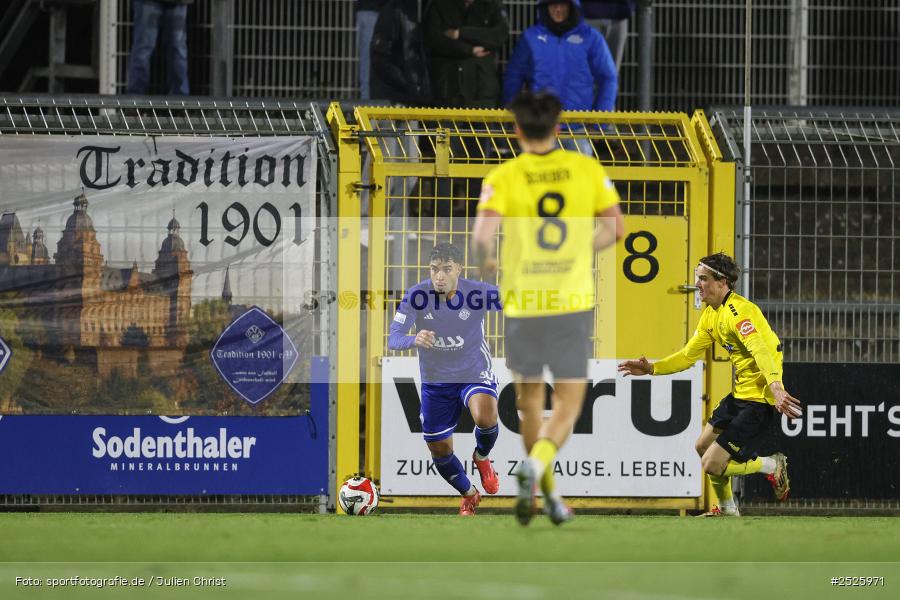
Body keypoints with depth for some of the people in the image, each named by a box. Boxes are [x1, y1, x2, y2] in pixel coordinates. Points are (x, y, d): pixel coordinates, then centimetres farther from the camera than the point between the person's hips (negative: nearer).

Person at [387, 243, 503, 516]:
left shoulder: (478, 292, -18)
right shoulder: (416, 295, -16)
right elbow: (393, 339, -21)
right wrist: (414, 340, -43)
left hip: (475, 374, -2)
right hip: (436, 382, 2)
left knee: (485, 418, -33)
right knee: (439, 451, 8)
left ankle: (482, 457, 3)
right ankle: (469, 495, 39)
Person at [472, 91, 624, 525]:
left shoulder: (503, 177, -5)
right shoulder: (587, 169, 0)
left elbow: (482, 236, -17)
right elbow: (616, 228, 3)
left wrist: (486, 263, 4)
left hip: (522, 305, 0)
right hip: (573, 304, 0)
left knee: (529, 399, 18)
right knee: (568, 403, 5)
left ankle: (547, 491, 24)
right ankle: (537, 465, -23)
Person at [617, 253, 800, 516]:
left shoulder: (738, 311, -20)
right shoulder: (710, 316, 11)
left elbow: (761, 351, -35)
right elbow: (688, 355, 21)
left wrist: (776, 388, -49)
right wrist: (651, 368, 10)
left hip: (760, 398, -10)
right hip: (740, 393, 10)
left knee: (712, 465, -11)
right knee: (703, 447, 21)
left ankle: (773, 465, 8)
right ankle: (727, 508, 37)